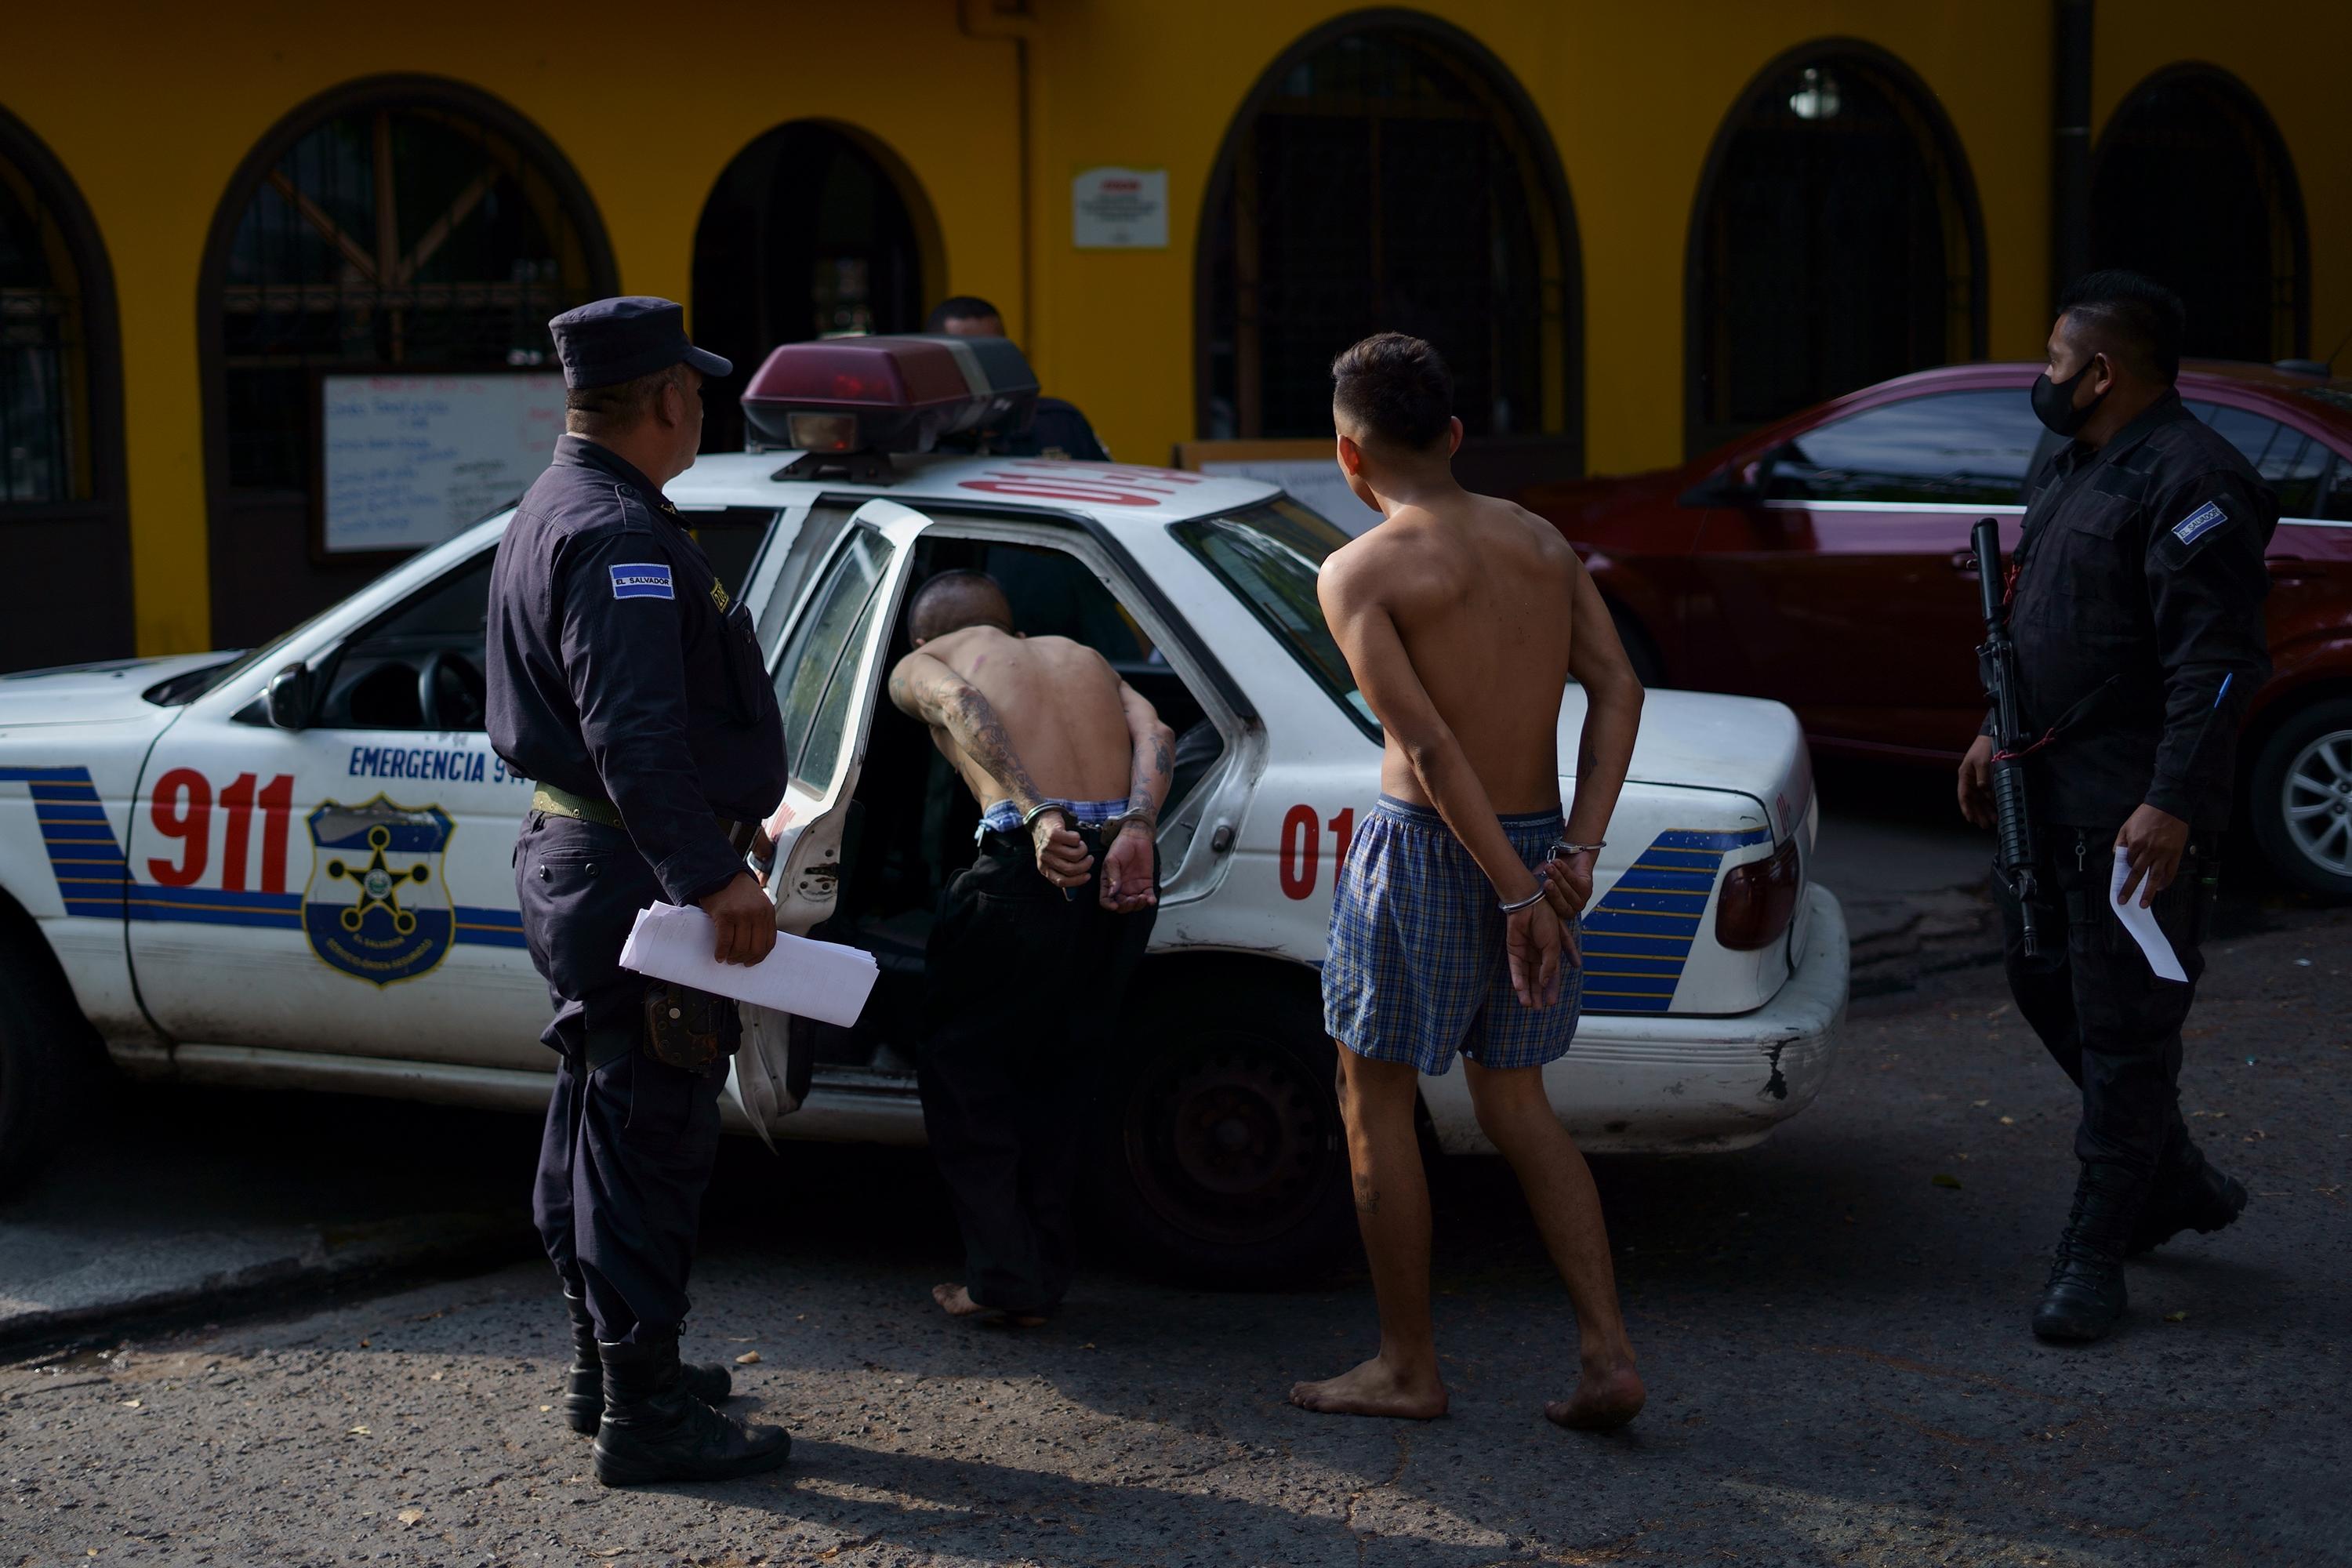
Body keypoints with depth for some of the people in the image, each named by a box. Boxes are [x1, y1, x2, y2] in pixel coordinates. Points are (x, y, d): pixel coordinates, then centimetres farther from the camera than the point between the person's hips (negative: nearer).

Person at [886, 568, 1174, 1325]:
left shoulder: (919, 665, 20)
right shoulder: (1079, 653, 31)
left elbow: (961, 704, -6)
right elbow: (1153, 730, 8)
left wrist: (1037, 818, -18)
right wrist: (1135, 829, -6)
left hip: (1027, 863, -4)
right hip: (1126, 873, 5)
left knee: (960, 1064, 14)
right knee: (1061, 1077, 20)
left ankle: (1003, 1275, 11)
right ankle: (1043, 1283, 23)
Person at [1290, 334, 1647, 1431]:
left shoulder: (1361, 573, -11)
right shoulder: (1538, 541, 8)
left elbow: (1428, 748, -18)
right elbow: (1616, 687, -1)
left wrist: (1516, 894, -18)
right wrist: (1577, 854, -6)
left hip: (1427, 848, -6)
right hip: (1535, 842, 6)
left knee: (1375, 1102, 10)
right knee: (1515, 1105, 17)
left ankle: (1408, 1368, 17)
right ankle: (1607, 1356, 9)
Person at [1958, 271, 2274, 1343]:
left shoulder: (2189, 482, -17)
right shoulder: (2072, 468, 15)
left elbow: (2217, 663, -23)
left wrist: (2172, 804, -27)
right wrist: (2000, 733, 21)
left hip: (2135, 808, -10)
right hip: (2050, 789, 11)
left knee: (2122, 1026, -2)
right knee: (2045, 987, 16)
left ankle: (2094, 1259, 7)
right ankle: (2180, 1185, 32)